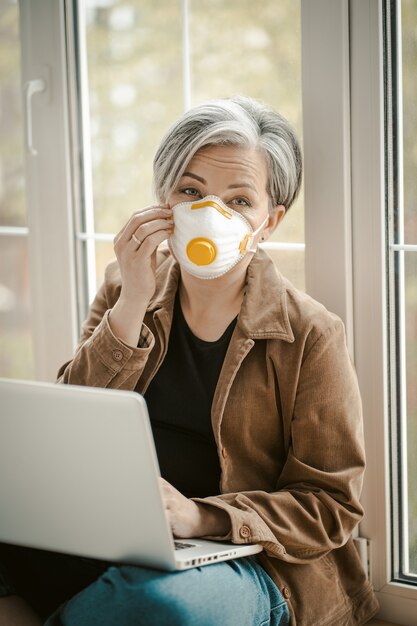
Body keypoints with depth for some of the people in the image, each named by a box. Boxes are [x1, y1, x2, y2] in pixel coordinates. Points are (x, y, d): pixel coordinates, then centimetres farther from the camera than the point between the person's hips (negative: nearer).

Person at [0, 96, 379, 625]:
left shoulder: (310, 334, -5)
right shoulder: (127, 289, 6)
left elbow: (330, 502, -5)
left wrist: (201, 517, -20)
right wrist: (132, 304, -13)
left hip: (258, 567, -2)